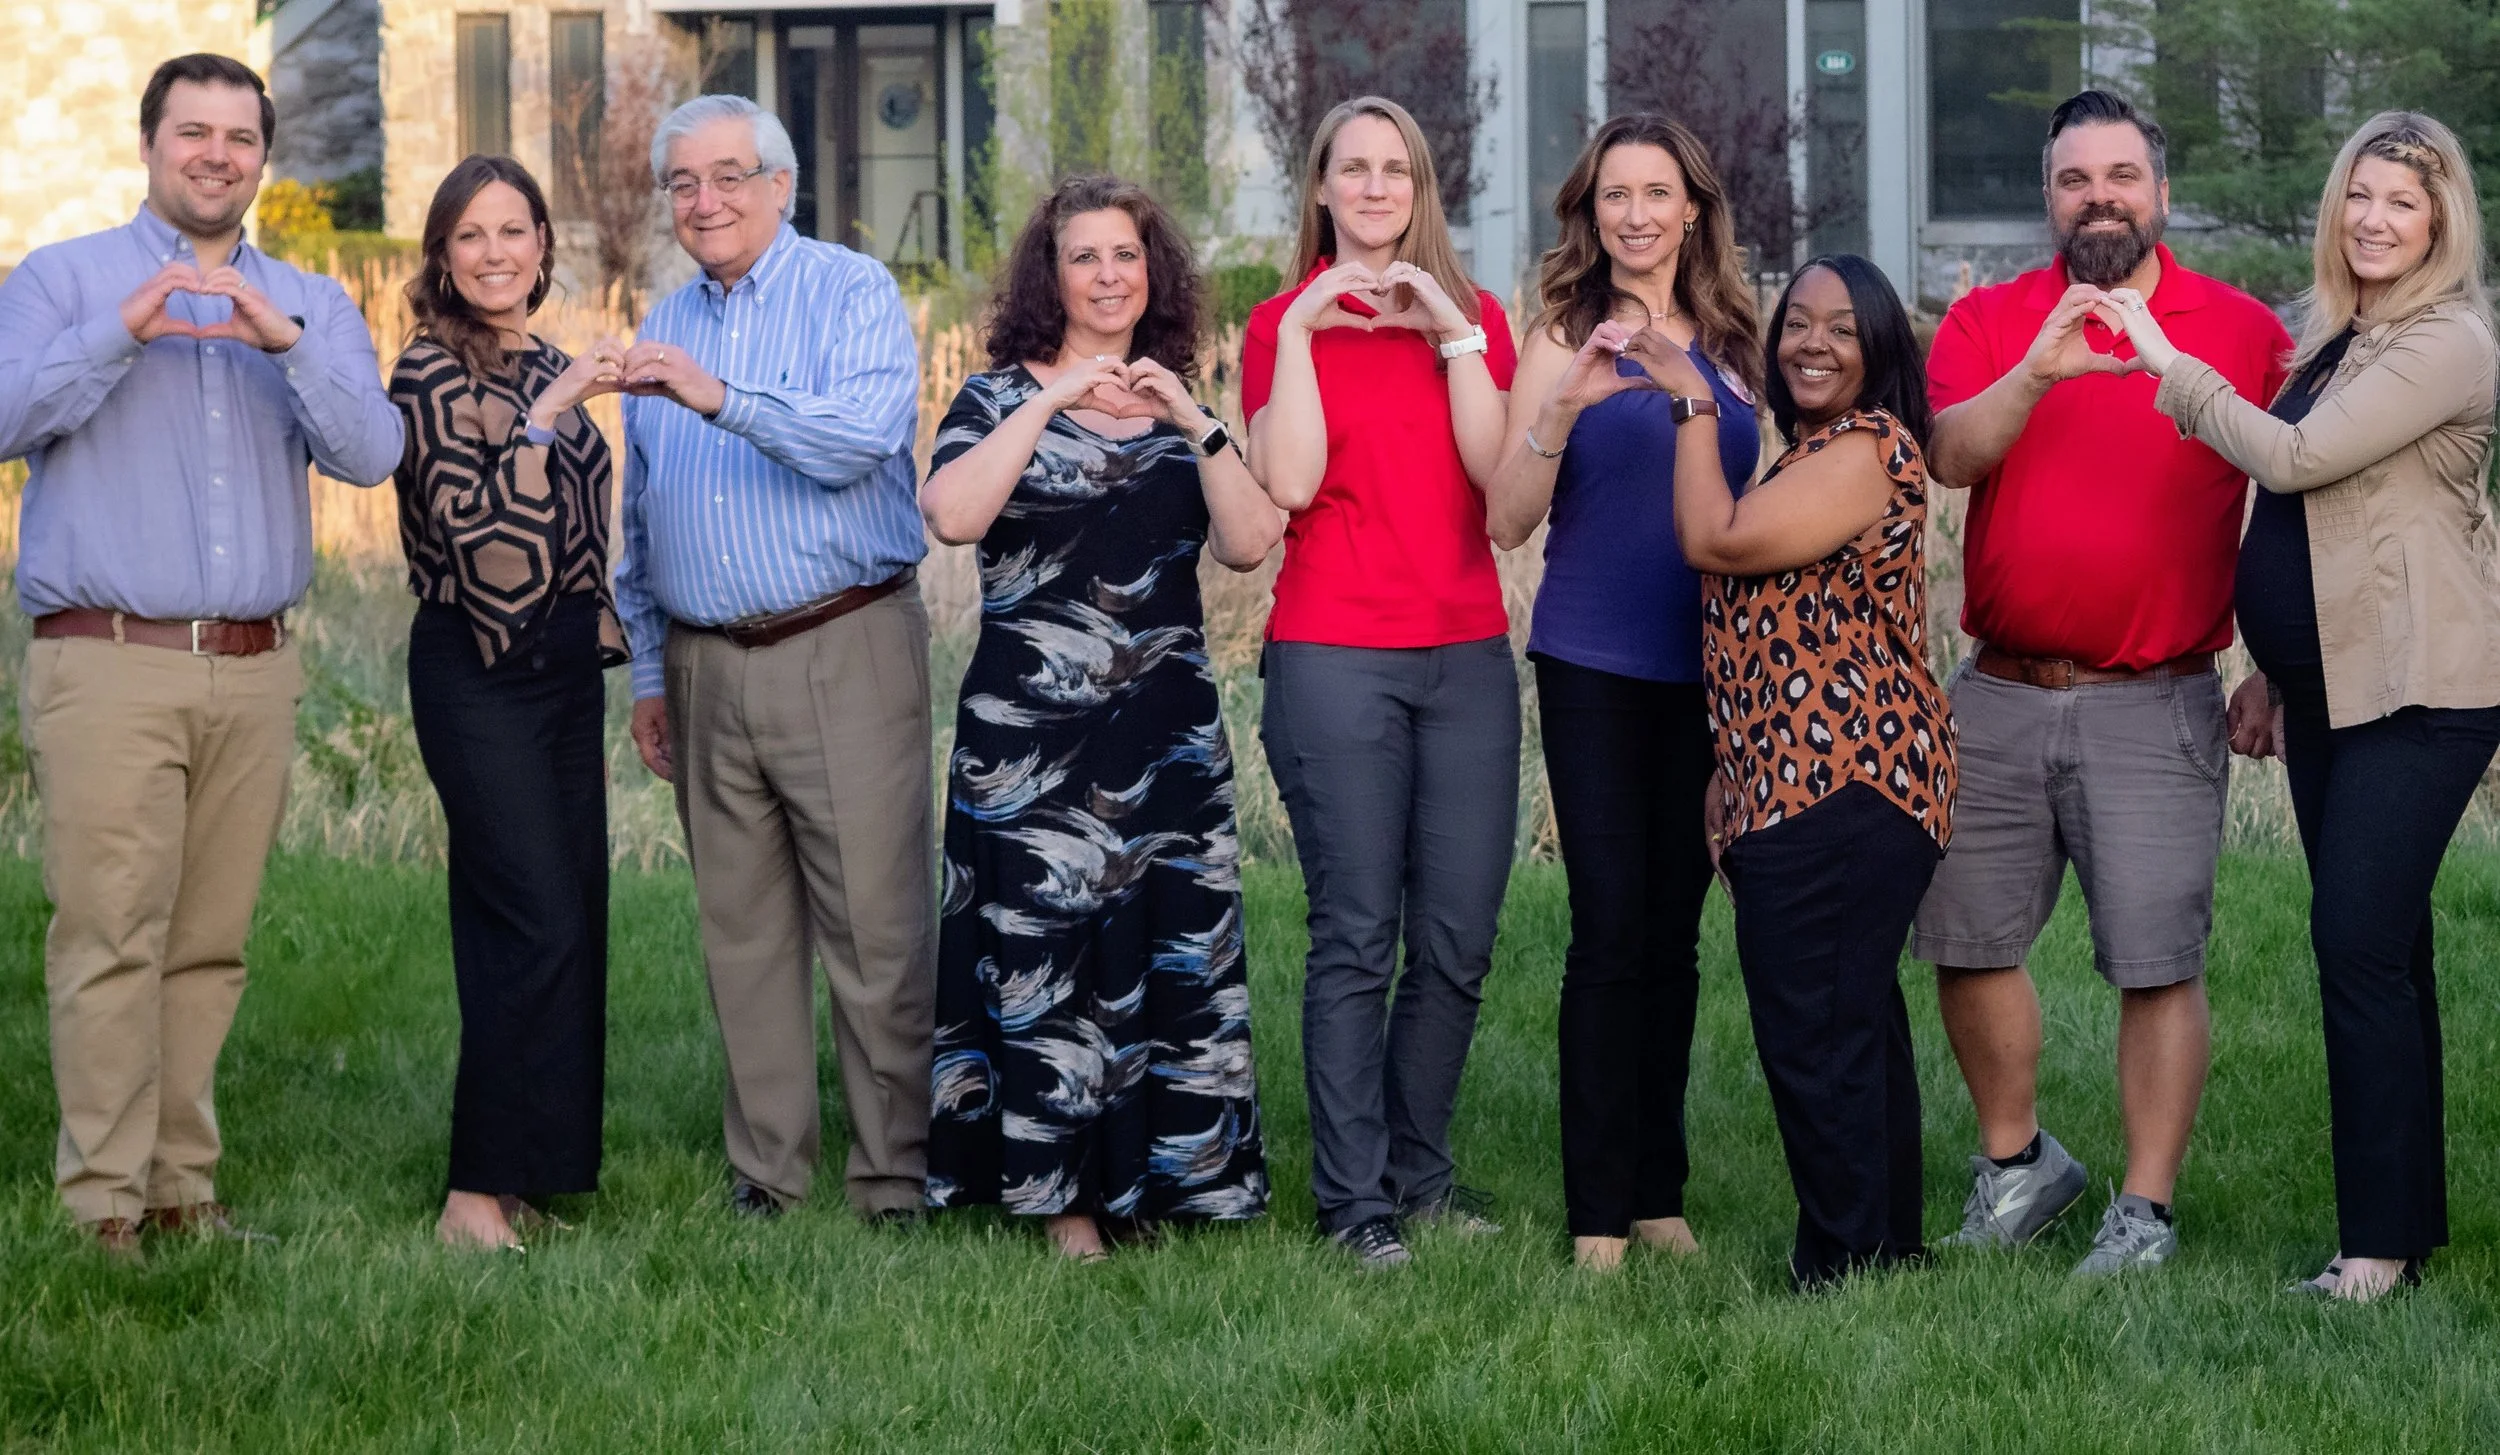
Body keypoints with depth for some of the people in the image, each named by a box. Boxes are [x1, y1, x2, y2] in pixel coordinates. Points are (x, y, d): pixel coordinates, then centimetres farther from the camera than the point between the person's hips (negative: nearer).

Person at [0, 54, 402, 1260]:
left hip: (254, 673, 4)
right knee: (112, 939, -10)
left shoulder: (310, 305, 16)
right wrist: (119, 334, -19)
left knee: (209, 946, 3)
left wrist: (286, 342, -15)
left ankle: (183, 1187, 8)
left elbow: (371, 454, -1)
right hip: (107, 664, -3)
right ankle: (104, 1204, -9)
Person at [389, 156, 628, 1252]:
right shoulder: (433, 370, -9)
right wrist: (552, 411, -25)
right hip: (479, 668, -8)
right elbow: (467, 515, -21)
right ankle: (476, 1195, -11)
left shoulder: (548, 369, 15)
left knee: (569, 920, 6)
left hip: (563, 659, 8)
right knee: (540, 923, -14)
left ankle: (532, 1171, 13)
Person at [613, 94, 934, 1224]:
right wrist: (649, 672, 17)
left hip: (843, 652, -6)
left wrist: (721, 397, -31)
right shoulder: (664, 329, 18)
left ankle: (896, 1177, -3)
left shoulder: (852, 294, -1)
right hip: (706, 664, 6)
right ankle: (765, 1168, 15)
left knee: (877, 928, -7)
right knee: (743, 932, 8)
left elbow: (860, 439, -20)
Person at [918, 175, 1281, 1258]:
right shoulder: (1001, 398, 4)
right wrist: (1052, 401, -18)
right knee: (1043, 948, -3)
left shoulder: (1183, 409, 13)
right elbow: (952, 516, -16)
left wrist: (1194, 424, -11)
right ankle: (1062, 1193, 4)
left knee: (1170, 946, 0)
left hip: (1165, 726, 3)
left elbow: (1248, 544, -1)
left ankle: (1156, 1177, 10)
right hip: (1031, 734, -3)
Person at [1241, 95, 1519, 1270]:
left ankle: (1419, 1169, 14)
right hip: (1335, 658, -3)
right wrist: (1300, 332, -11)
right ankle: (1353, 1199, -1)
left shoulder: (1473, 317, 13)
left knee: (1458, 941, 2)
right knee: (1356, 939, -6)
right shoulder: (1283, 324, 5)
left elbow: (1498, 470, -3)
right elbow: (1290, 483, -10)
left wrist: (1453, 332, -8)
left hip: (1466, 658, 3)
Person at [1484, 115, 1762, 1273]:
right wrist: (1564, 406, -21)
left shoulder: (1732, 341, 9)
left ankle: (1659, 1191, 15)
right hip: (1596, 668, -4)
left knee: (1673, 934, 8)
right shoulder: (1566, 340, -1)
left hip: (1708, 671, 4)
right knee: (1611, 929, -6)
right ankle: (1598, 1209, -1)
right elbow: (1508, 522, -8)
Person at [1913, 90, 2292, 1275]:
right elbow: (1951, 454, -11)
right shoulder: (1988, 321, 6)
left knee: (2157, 962, -5)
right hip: (1998, 697, 3)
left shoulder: (2243, 331, 2)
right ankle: (2015, 1161, 28)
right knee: (1967, 940, 9)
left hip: (2153, 707, -3)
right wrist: (2038, 371, -28)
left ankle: (2145, 1212, 3)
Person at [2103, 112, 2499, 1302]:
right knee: (2378, 948, 11)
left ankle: (2383, 1239, -9)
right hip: (2331, 687, 9)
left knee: (2362, 942, -13)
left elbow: (2297, 460, -20)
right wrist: (2274, 675, 20)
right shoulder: (2338, 338, 15)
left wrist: (2168, 364, -12)